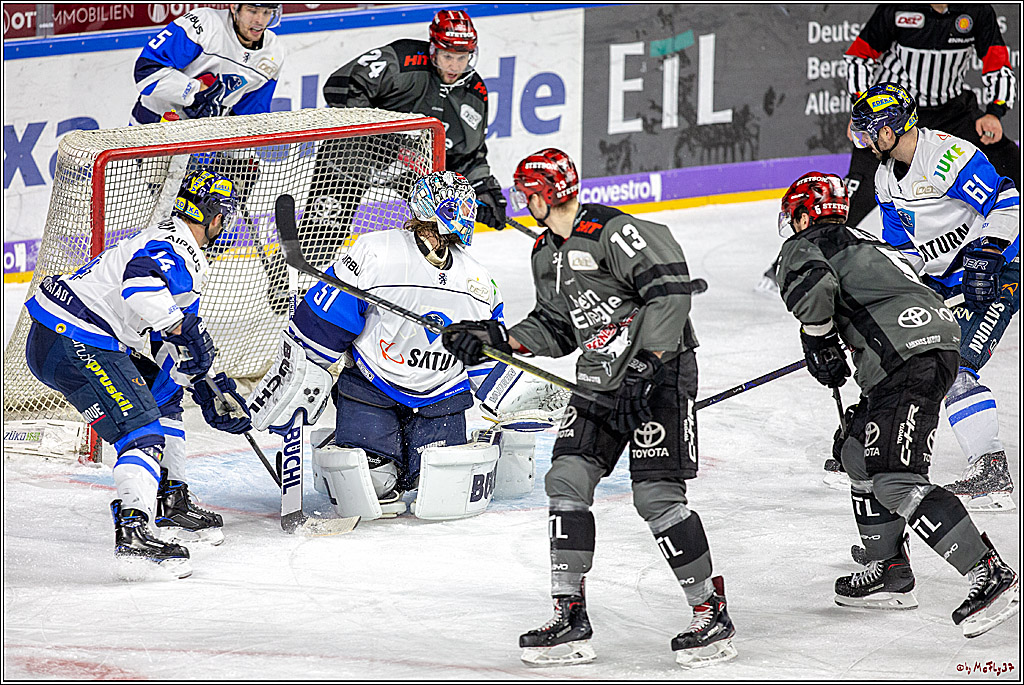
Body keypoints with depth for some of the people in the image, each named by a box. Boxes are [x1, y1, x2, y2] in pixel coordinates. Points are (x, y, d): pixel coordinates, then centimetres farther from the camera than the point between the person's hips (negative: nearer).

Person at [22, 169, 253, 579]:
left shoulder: (174, 249, 22)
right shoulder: (174, 250, -13)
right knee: (141, 427, -18)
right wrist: (182, 328, -30)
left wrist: (210, 390, 24)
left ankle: (170, 504, 26)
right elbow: (140, 286, -36)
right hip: (70, 345, -11)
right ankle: (134, 531, -32)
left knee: (163, 391, 23)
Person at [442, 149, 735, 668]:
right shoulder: (546, 255, 14)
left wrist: (646, 363, -26)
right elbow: (556, 329, 20)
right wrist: (497, 338, 8)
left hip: (659, 371, -9)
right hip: (600, 378, 9)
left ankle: (711, 611, 1)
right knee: (566, 480, -1)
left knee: (656, 496, -12)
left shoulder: (611, 232, -17)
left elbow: (669, 289, -23)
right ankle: (569, 617, 4)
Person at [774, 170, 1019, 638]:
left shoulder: (804, 246, 3)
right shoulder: (860, 243, 31)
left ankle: (990, 576, -22)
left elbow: (812, 287, -18)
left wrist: (818, 340, -3)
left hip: (909, 361, -10)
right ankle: (889, 574, 25)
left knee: (895, 480, -15)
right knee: (861, 457, 21)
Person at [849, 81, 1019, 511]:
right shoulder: (887, 175, 7)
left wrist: (986, 255, -31)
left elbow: (1007, 204, -26)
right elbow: (898, 242, 16)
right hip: (940, 278, 10)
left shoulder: (950, 157, -23)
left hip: (994, 270, -10)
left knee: (955, 369, -21)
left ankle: (992, 472, -21)